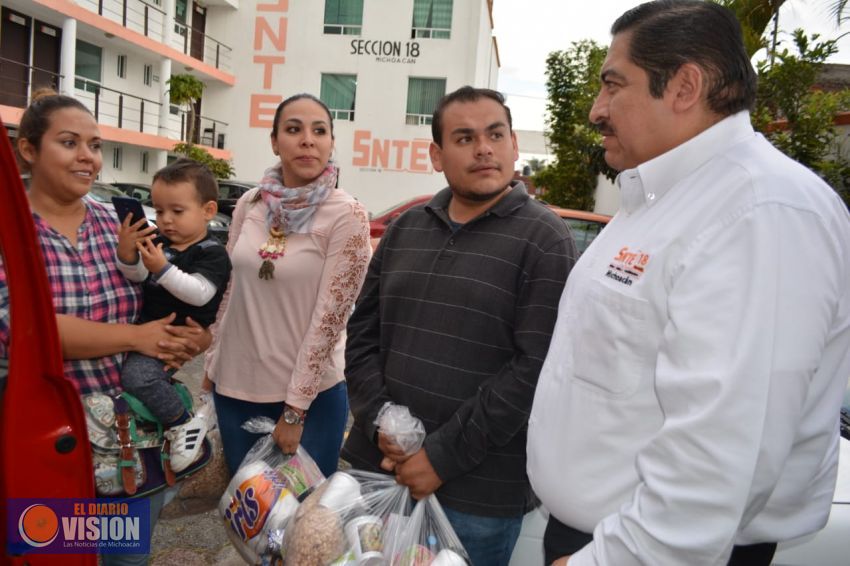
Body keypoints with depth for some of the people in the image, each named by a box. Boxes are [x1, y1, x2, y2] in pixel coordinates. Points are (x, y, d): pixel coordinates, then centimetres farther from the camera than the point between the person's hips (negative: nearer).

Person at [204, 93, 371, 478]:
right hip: (235, 385, 4)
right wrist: (213, 360, 10)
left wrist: (295, 409, -14)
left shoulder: (346, 215, -15)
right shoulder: (250, 203, 0)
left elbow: (330, 317, -16)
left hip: (310, 392, -4)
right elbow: (228, 289, 9)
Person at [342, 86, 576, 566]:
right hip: (380, 467, 5)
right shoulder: (404, 229, 7)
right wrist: (380, 423, -5)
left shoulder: (545, 241, -8)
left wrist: (444, 456, -16)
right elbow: (361, 334, 8)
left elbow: (535, 367, -16)